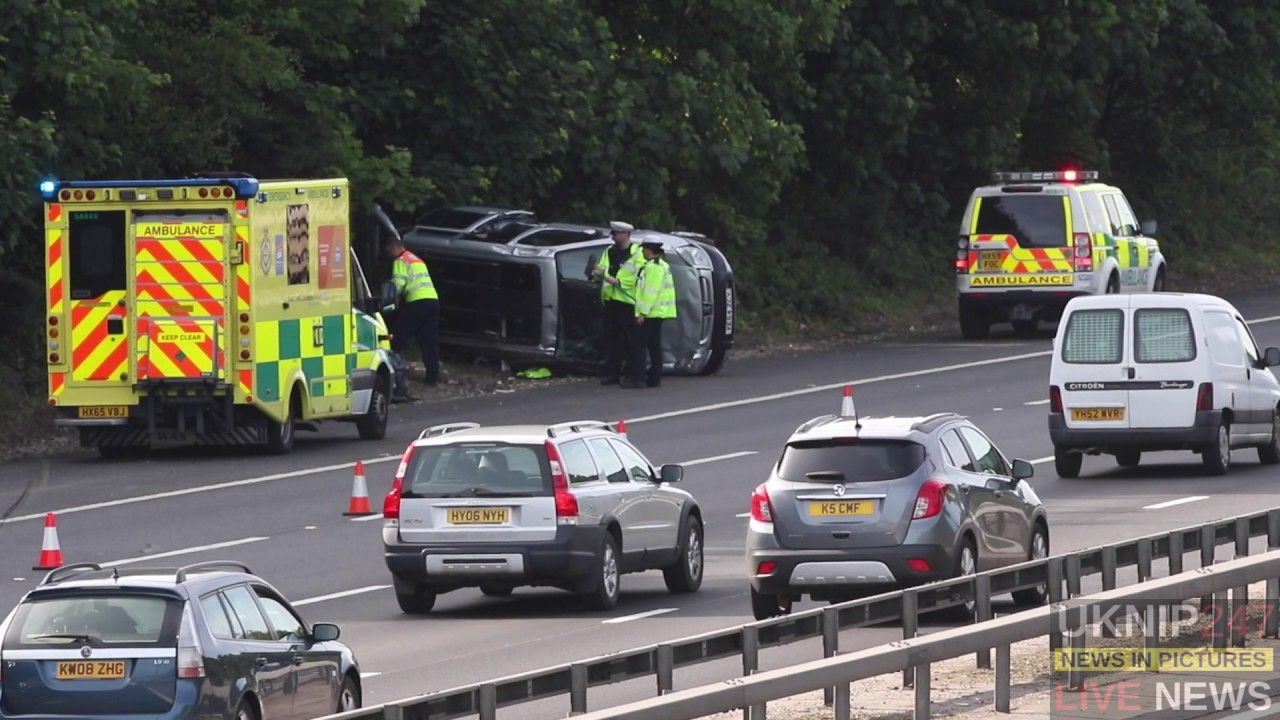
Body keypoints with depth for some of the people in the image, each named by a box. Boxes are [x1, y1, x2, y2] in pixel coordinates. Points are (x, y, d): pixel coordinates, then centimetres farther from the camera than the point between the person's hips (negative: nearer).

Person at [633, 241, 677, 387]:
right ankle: (655, 378, 13)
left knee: (640, 345, -8)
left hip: (650, 314, -10)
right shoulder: (663, 265, 18)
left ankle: (636, 378, -10)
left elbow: (650, 292, -21)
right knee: (655, 346, 11)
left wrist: (643, 312, -20)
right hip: (659, 313, 10)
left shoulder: (653, 267, -15)